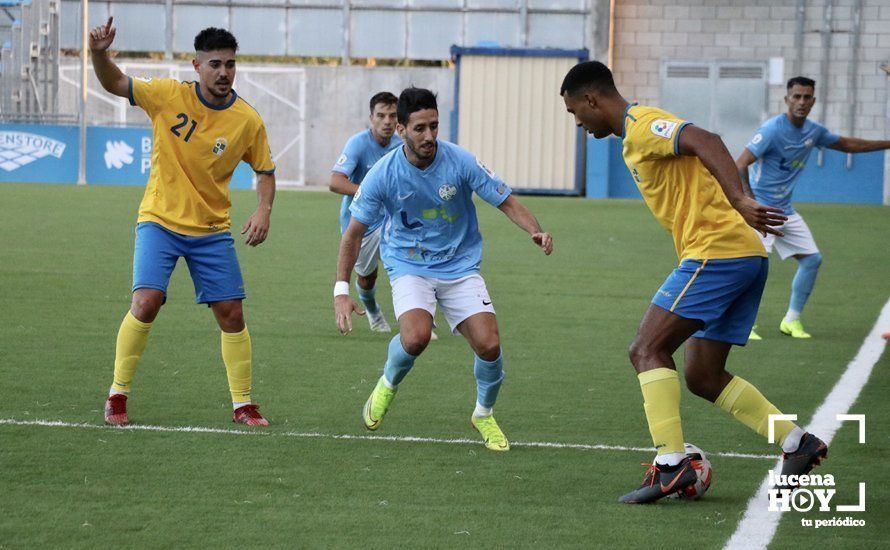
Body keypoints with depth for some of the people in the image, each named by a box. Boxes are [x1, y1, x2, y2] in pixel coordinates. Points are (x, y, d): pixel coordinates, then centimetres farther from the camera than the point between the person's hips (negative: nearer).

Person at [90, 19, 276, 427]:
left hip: (212, 230, 2)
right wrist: (99, 53, -27)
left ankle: (243, 405, 15)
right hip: (160, 222, -2)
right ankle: (118, 395, -2)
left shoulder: (248, 121, -6)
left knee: (231, 315, 0)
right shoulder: (169, 96, -9)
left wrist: (263, 210, -10)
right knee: (146, 303, -18)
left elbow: (265, 171, 7)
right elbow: (114, 83, -6)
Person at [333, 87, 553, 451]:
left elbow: (506, 202, -6)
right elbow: (354, 233, -6)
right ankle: (388, 384, 6)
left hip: (460, 266, 1)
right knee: (416, 337, -29)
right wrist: (341, 291, -12)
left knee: (489, 345, -15)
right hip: (409, 267, -1)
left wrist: (536, 231, -26)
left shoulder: (460, 162, -14)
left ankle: (484, 414, 16)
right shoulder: (383, 175, -14)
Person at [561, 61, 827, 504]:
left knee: (647, 350, -11)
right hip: (746, 255, 10)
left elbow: (706, 143, -24)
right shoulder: (637, 134, 24)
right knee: (702, 377, 12)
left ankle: (670, 463, -18)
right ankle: (797, 443, 12)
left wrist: (738, 201, -36)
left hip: (716, 251, -10)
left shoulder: (641, 125, -8)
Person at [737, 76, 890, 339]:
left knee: (812, 259, 7)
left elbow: (847, 144, 24)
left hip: (785, 210, 8)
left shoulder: (814, 131, 5)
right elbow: (740, 165, -22)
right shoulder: (773, 129, -18)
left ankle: (792, 320, 18)